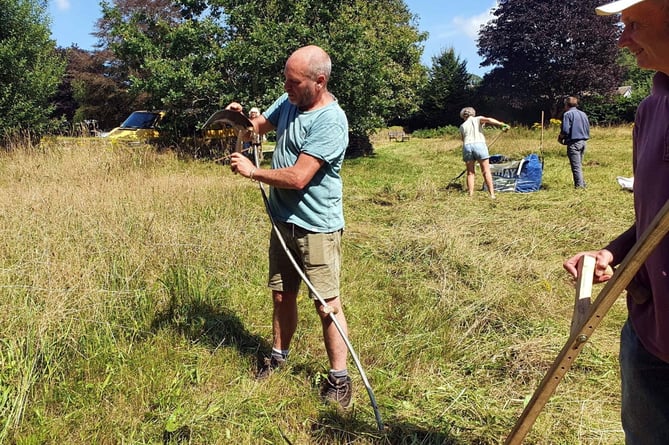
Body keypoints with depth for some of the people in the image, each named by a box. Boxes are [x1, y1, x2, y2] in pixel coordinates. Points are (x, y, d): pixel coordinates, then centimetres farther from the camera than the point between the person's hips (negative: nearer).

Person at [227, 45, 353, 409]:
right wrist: (241, 117, -2)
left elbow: (298, 177, -27)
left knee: (327, 305, 0)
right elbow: (261, 124, 21)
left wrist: (253, 171, -14)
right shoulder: (289, 101, 4)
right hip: (283, 221, 8)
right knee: (282, 295, 18)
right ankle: (279, 356, 36)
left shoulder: (330, 122, -22)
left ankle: (339, 378, 13)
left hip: (317, 227, -7)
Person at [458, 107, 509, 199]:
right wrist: (503, 124, -12)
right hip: (479, 145, -2)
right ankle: (492, 194, -5)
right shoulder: (478, 119, 14)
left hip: (467, 146, 2)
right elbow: (488, 120, -5)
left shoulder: (462, 126, 22)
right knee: (486, 171, -1)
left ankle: (470, 195, 2)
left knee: (470, 173, 8)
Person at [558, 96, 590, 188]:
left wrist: (560, 137, 1)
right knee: (579, 165, 16)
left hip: (573, 143, -8)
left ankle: (579, 185, -7)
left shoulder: (568, 114, -8)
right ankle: (582, 184, 19)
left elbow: (565, 130, -16)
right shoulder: (583, 114, 15)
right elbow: (588, 129, 17)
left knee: (576, 166, -5)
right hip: (583, 142, 8)